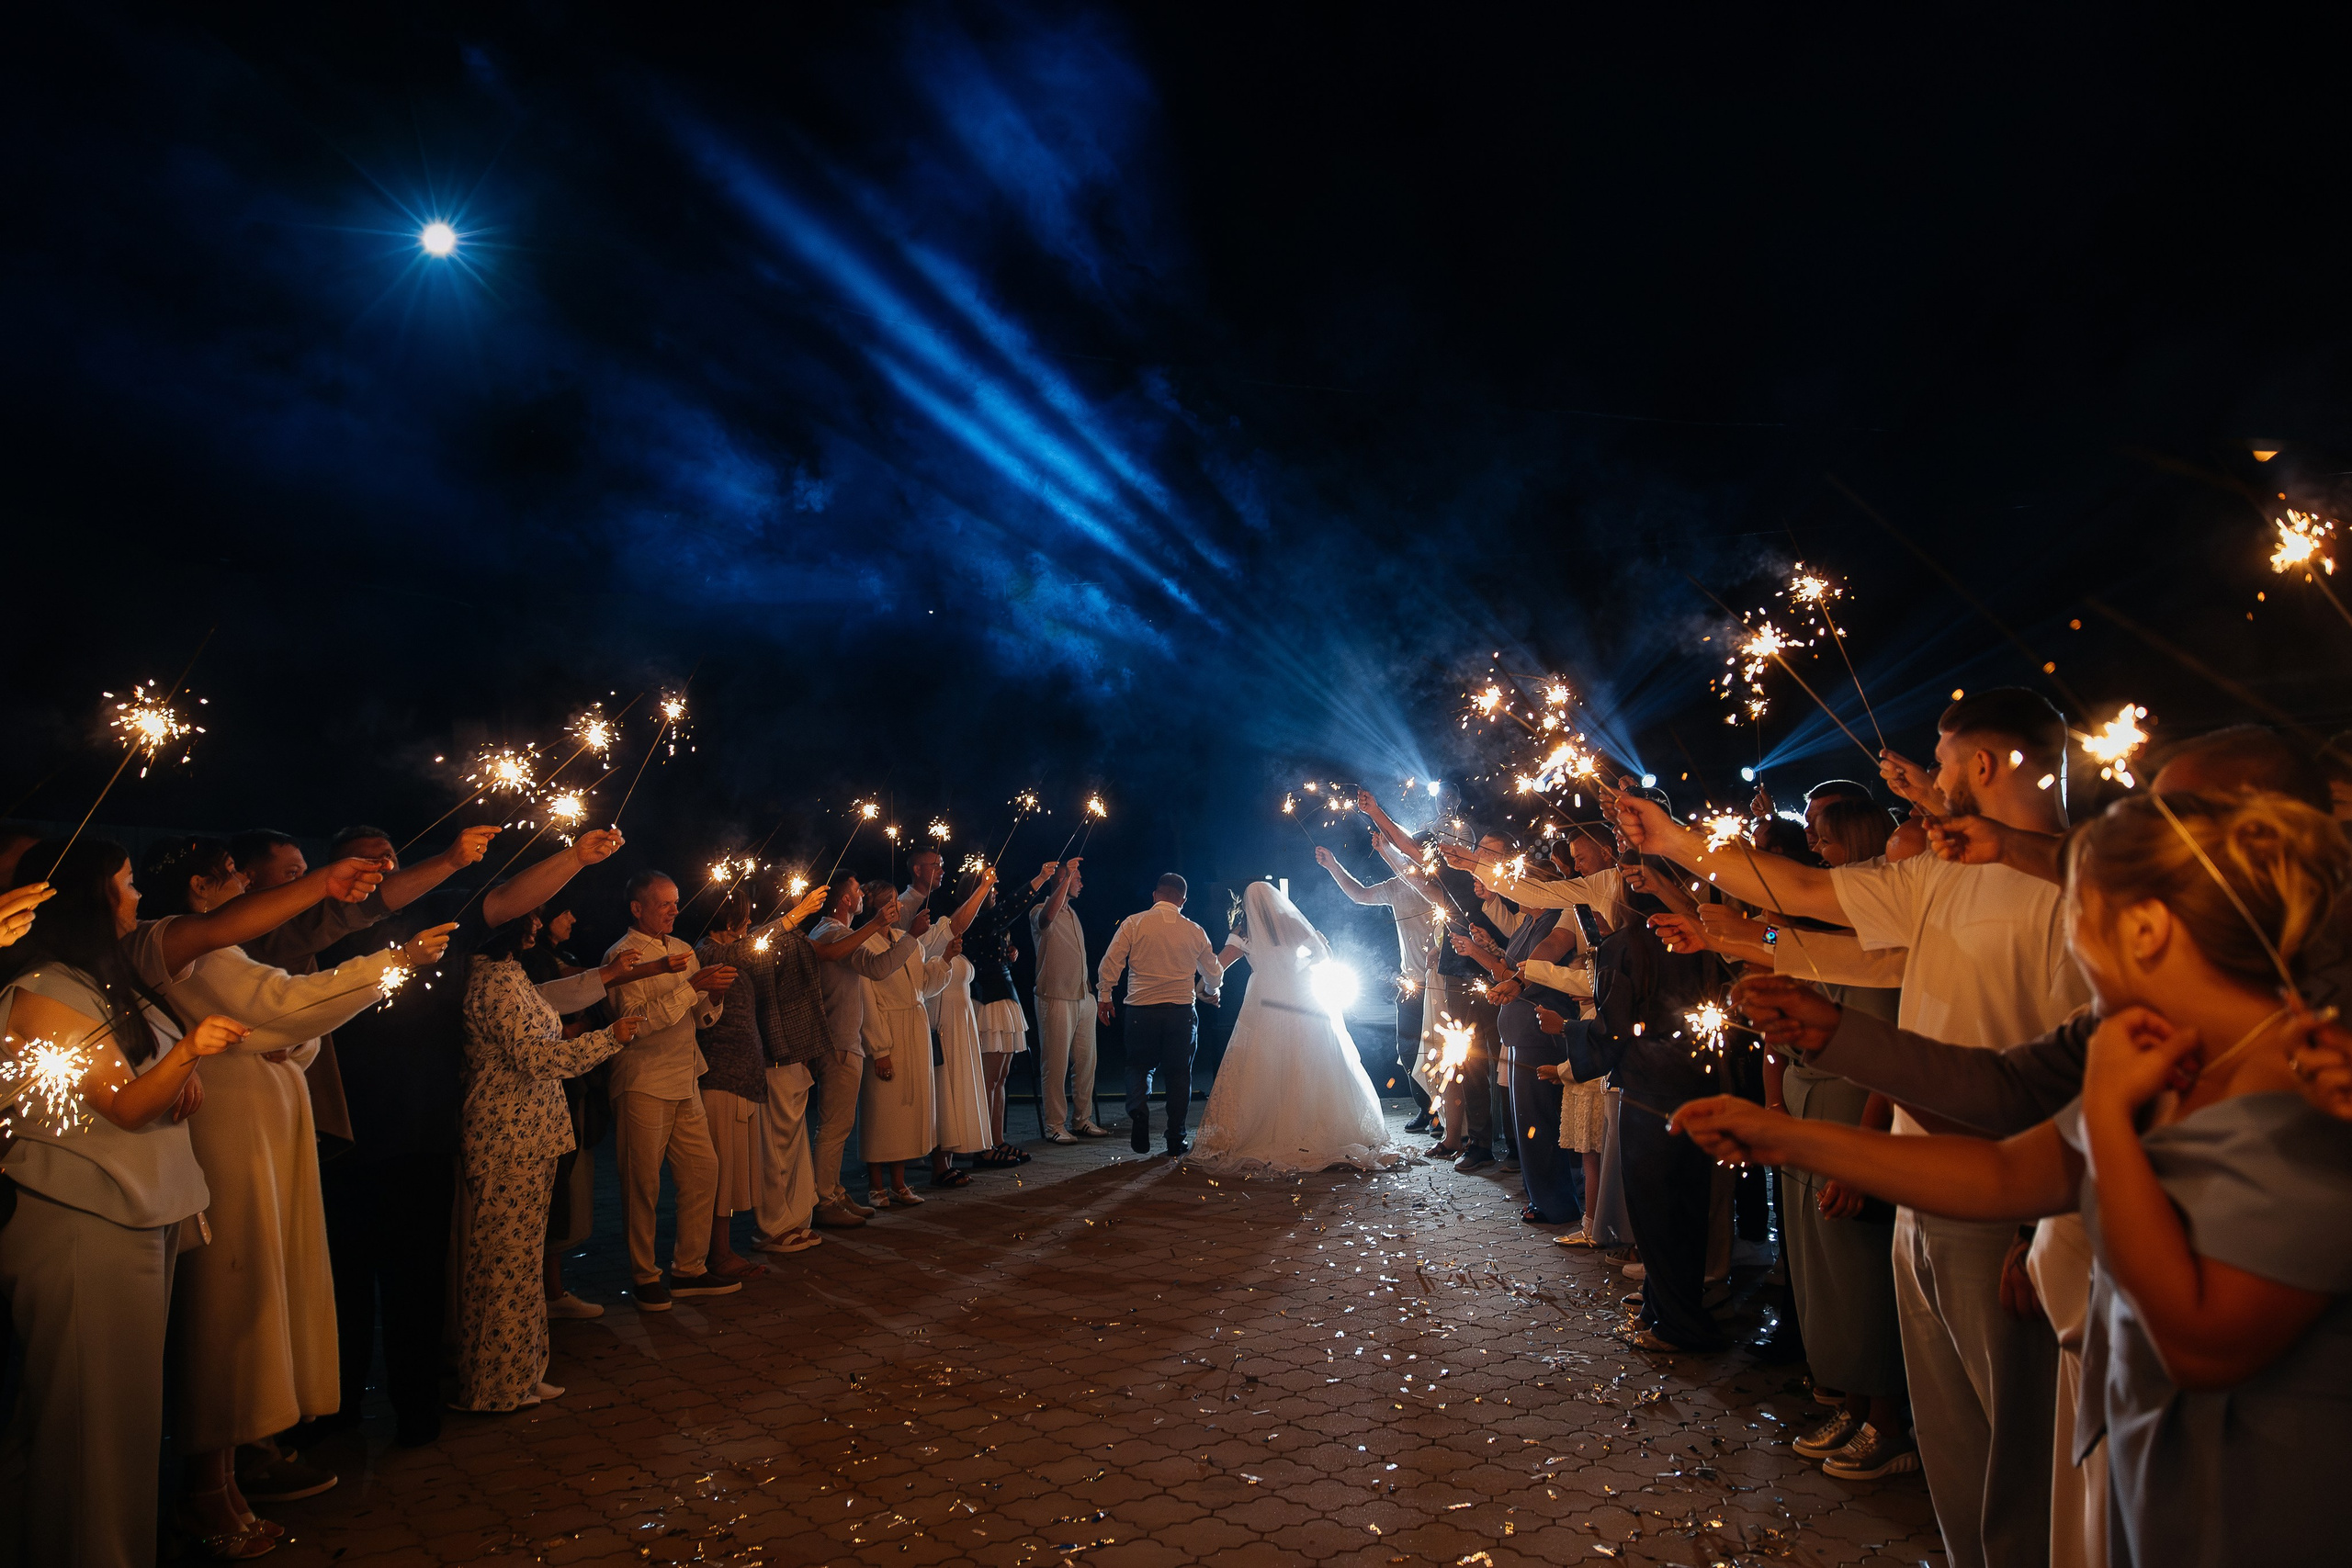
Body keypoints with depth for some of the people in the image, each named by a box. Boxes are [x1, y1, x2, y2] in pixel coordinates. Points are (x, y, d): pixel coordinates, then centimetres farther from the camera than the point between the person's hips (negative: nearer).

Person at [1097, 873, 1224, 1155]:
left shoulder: (1133, 923, 0)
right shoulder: (1194, 931, 6)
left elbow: (1110, 962, -4)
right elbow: (1214, 973, 18)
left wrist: (1104, 995, 9)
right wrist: (1210, 991, 39)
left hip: (1141, 1008, -1)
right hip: (1181, 1010, 1)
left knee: (1139, 1067, 14)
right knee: (1178, 1073, 10)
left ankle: (1139, 1114, -11)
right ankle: (1176, 1139, 11)